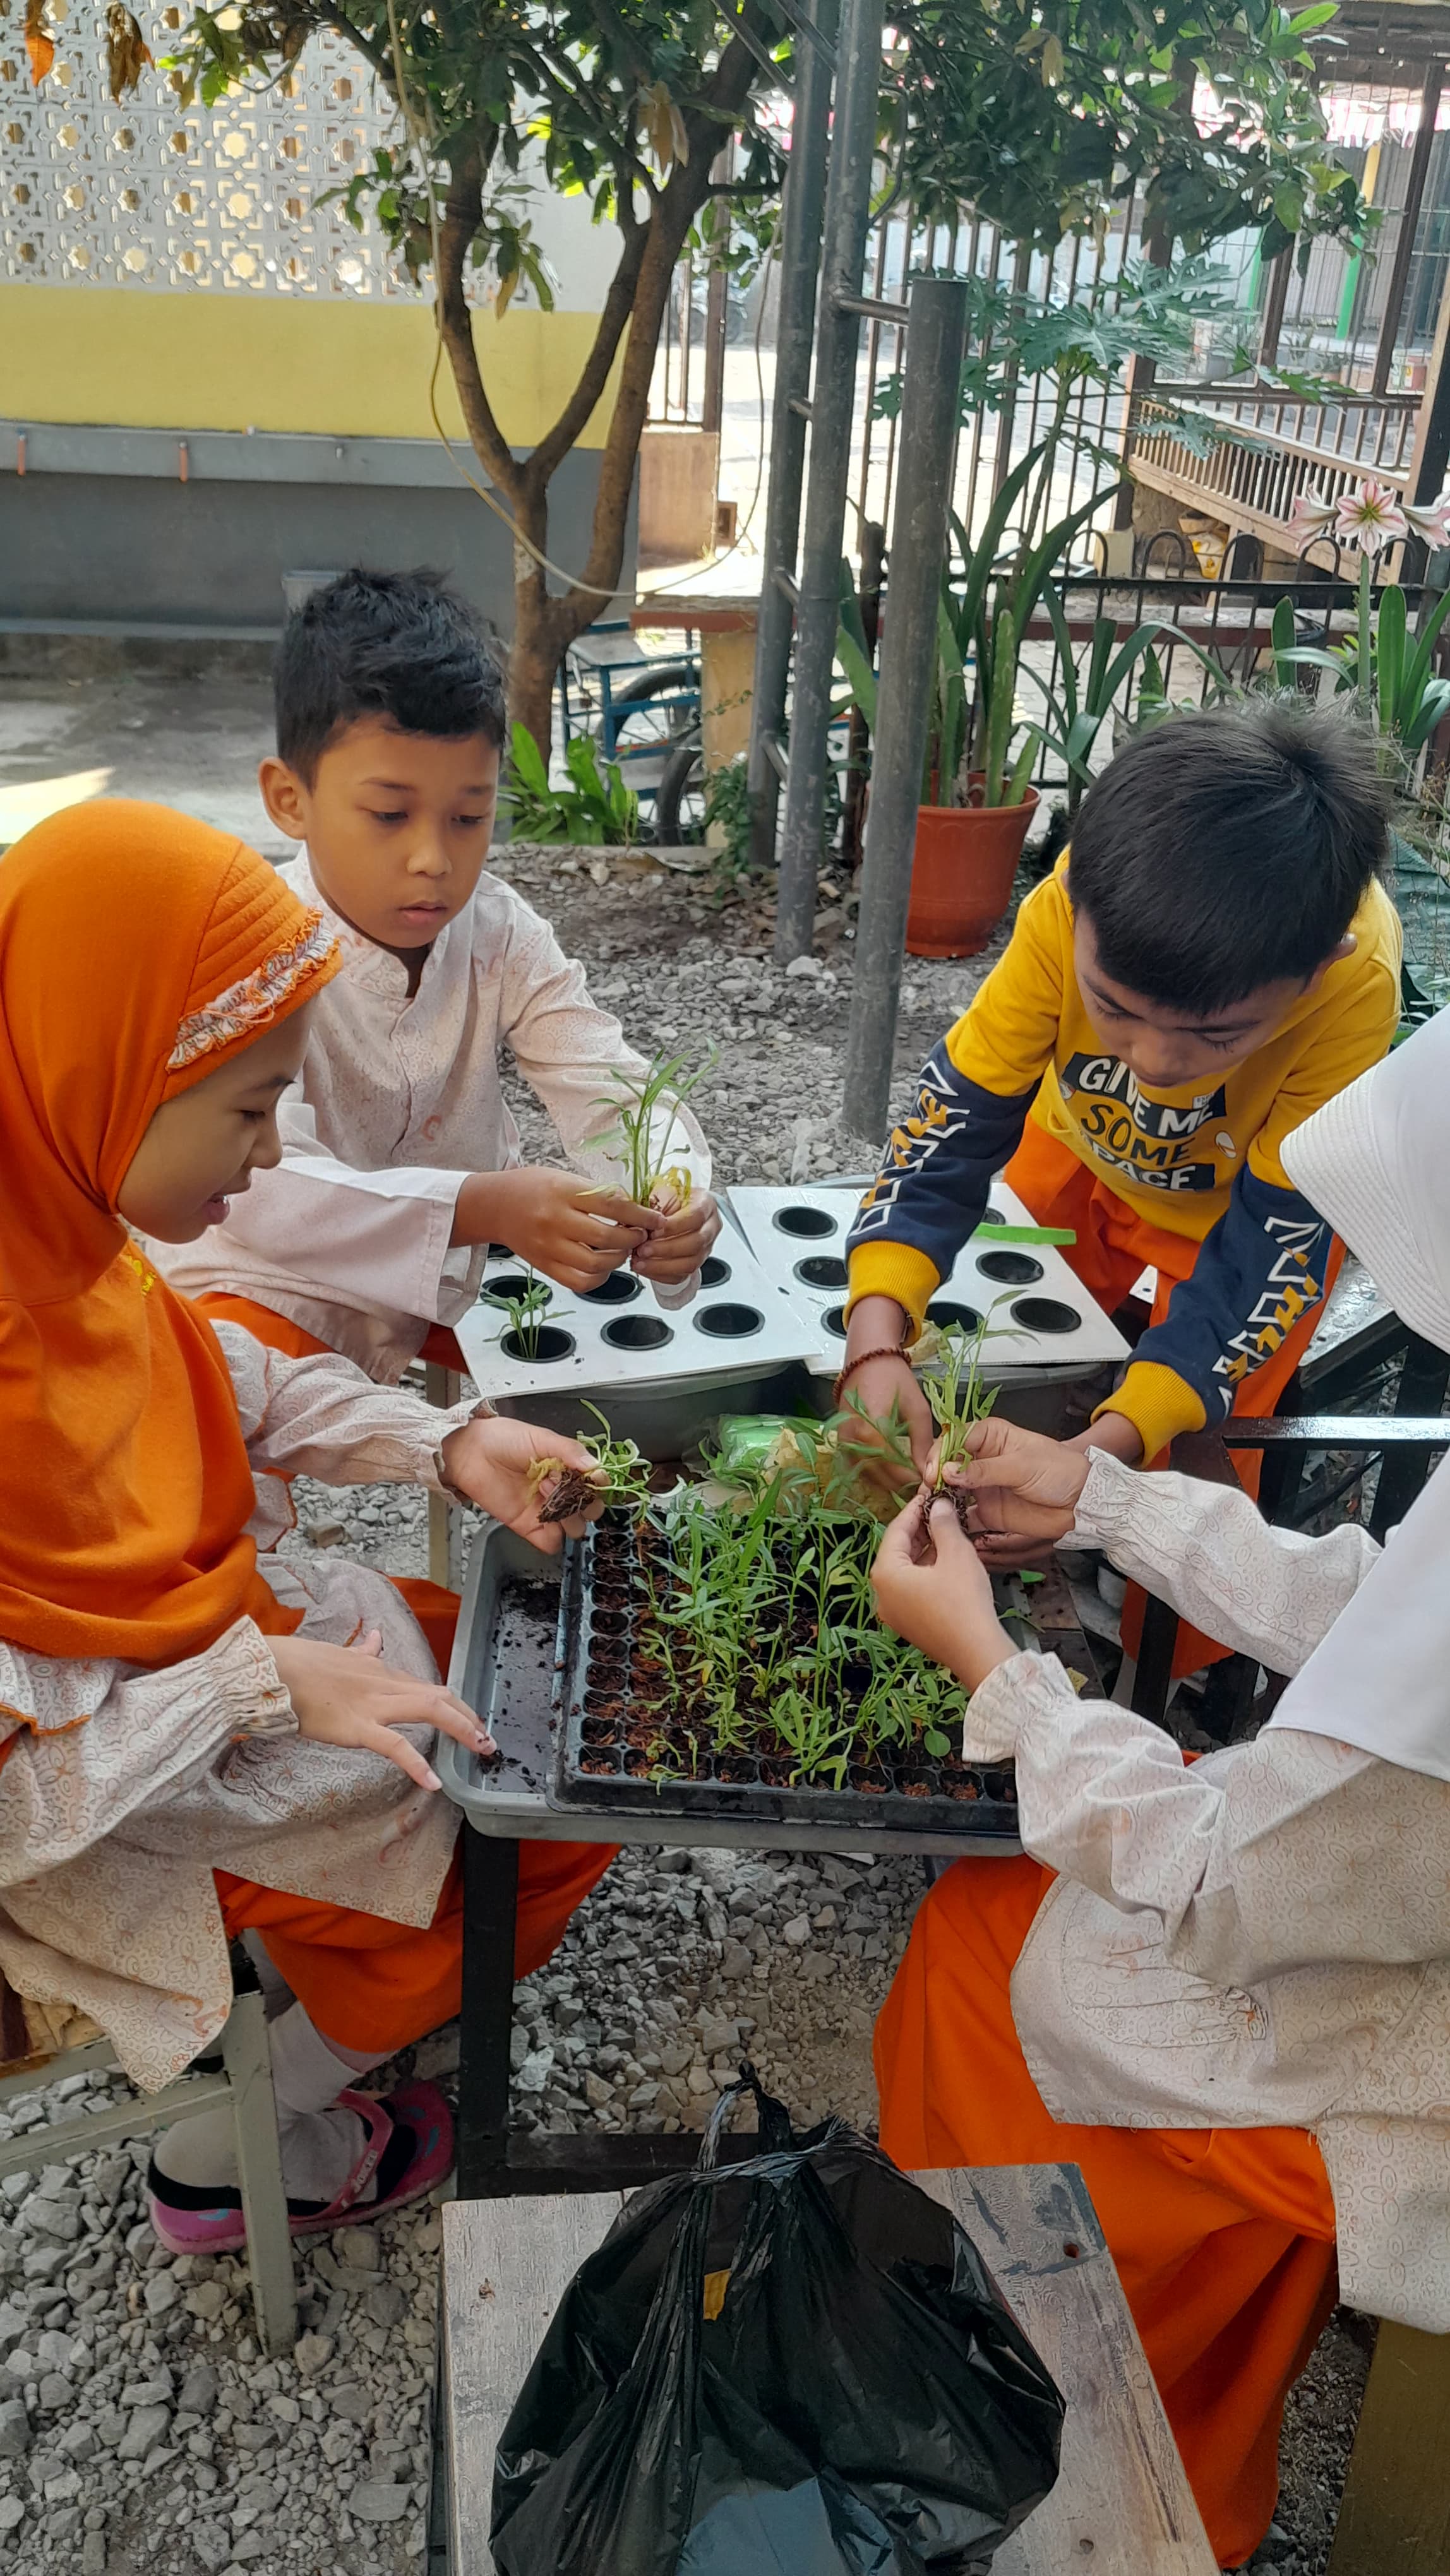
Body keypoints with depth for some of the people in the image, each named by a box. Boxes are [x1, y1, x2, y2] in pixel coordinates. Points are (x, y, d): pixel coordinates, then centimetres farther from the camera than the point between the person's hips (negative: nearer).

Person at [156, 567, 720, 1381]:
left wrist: (671, 1196, -38)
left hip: (451, 1294, 5)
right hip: (277, 1301, -4)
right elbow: (262, 1188, -37)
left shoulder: (497, 930, -8)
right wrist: (486, 1206, -53)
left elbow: (607, 1085, -13)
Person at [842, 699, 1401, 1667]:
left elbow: (1269, 1238, -34)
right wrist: (878, 1342, -46)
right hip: (1083, 1156, 2)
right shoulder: (1073, 908, -37)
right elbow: (956, 1117, -30)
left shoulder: (1354, 984, -40)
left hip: (1255, 1196, -2)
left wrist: (1110, 1446, -46)